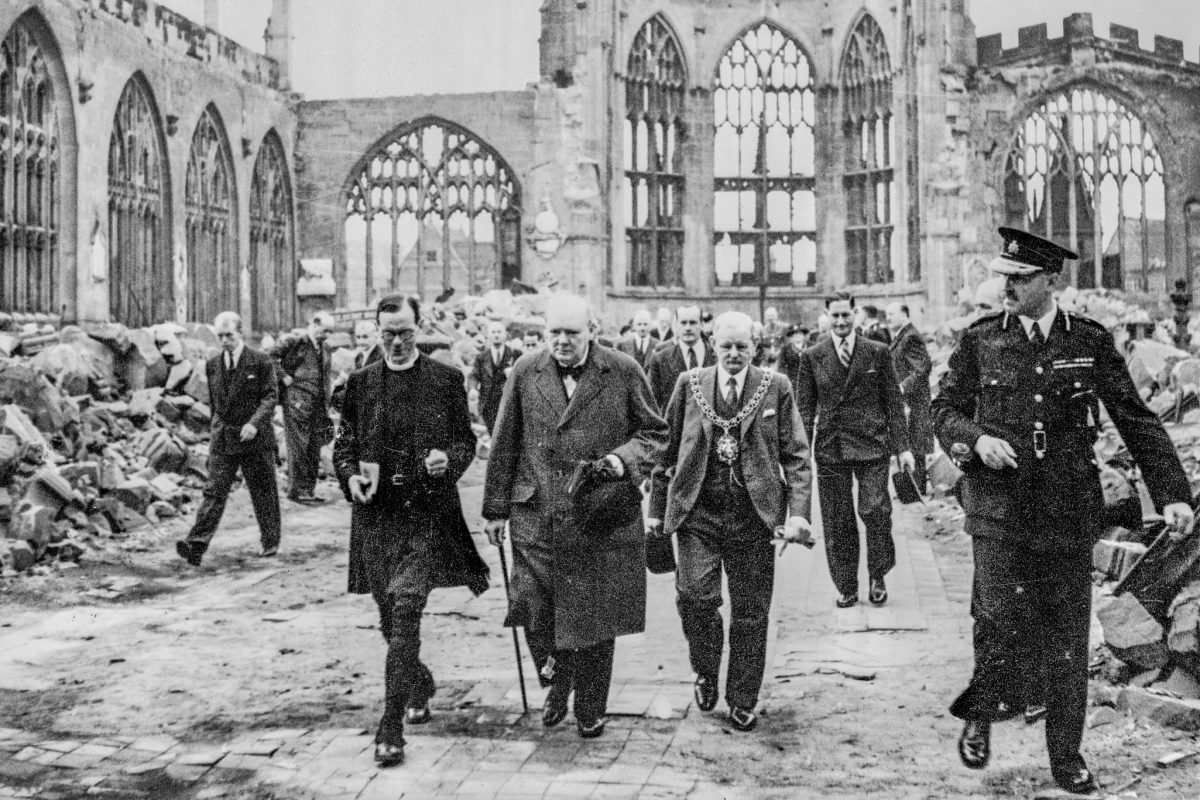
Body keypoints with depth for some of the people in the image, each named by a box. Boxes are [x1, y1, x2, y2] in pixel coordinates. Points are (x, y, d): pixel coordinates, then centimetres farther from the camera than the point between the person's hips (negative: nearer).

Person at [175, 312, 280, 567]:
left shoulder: (261, 361, -6)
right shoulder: (212, 365, 8)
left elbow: (271, 396, -9)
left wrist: (254, 423, -22)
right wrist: (216, 427, 16)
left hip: (255, 437, -3)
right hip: (222, 438, 3)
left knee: (263, 491, 8)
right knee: (214, 491, -6)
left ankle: (271, 542, 24)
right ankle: (196, 545, -14)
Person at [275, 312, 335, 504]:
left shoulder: (323, 352, 17)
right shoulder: (294, 344, -5)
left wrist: (326, 412, 15)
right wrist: (284, 377, -12)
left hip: (317, 406, 7)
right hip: (297, 402, -7)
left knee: (315, 449, 8)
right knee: (299, 447, -5)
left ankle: (309, 489, 16)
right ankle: (297, 490, 1)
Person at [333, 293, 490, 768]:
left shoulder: (446, 380, 3)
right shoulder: (360, 383, 9)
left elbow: (466, 440, 7)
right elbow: (344, 442, 14)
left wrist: (449, 459, -14)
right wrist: (350, 476, -5)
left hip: (426, 513, -3)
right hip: (375, 513, 3)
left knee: (405, 608, -17)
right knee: (391, 618, 12)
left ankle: (392, 725, -14)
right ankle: (420, 685, 40)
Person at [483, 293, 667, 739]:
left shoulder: (623, 373, 0)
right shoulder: (525, 374, 5)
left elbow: (654, 432, 8)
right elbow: (505, 446, 10)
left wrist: (624, 458, -12)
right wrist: (496, 509, 9)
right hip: (536, 515, 1)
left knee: (594, 615, 6)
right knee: (533, 605, -6)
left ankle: (590, 710, 24)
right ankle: (557, 681, 23)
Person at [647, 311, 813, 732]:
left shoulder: (776, 388, 3)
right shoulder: (689, 385, 6)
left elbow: (796, 456, 2)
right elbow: (667, 450, 10)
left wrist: (798, 512, -9)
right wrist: (657, 508, 7)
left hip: (754, 513, 0)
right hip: (698, 510, 0)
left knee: (750, 611, 5)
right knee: (695, 596, -12)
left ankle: (743, 701, 21)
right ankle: (705, 672, 17)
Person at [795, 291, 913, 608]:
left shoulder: (878, 352, 5)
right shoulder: (811, 357, 5)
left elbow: (893, 401, 6)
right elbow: (804, 408, 6)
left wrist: (901, 446, 1)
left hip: (871, 444, -1)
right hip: (830, 448, 1)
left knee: (875, 510, -9)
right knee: (837, 522, 4)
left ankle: (878, 577, 12)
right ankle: (846, 587, 16)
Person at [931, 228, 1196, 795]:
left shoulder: (1090, 342, 2)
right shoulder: (979, 341, 2)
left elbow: (1137, 421, 5)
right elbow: (944, 408, 9)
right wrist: (975, 439, -13)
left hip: (1068, 510, 1)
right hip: (998, 508, -1)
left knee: (1068, 640, 7)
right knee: (1007, 626, -9)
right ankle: (980, 716, 19)